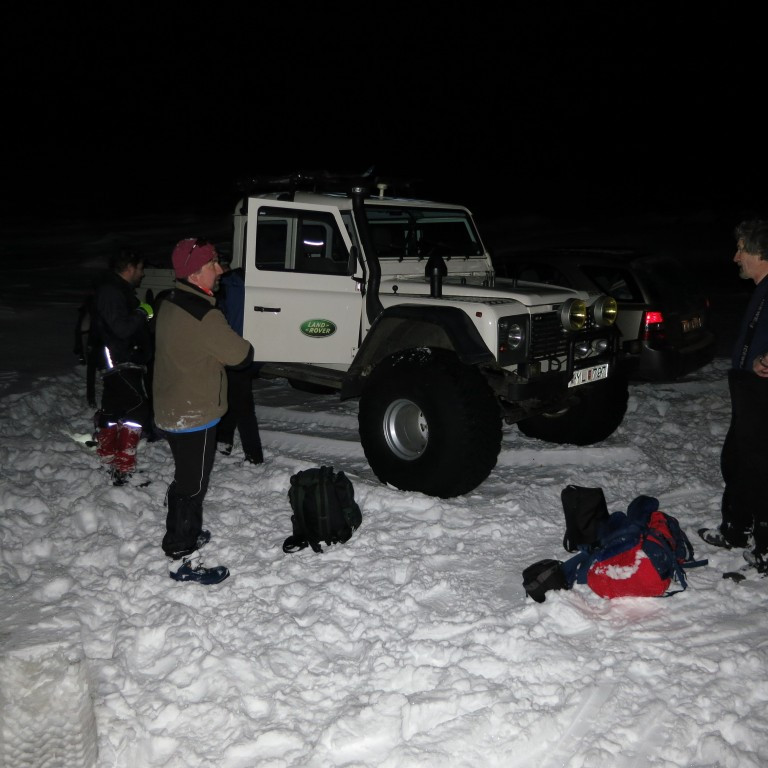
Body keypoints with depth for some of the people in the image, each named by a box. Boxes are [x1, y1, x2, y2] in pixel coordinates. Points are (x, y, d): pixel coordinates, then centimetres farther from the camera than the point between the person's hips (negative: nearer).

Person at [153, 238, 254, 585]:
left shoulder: (169, 304, 3)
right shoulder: (204, 316, -27)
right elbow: (241, 354, -17)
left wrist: (220, 350, 3)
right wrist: (244, 350, 4)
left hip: (171, 410, 9)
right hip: (195, 416, -9)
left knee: (185, 481, 25)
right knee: (192, 487, 2)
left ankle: (184, 534, 41)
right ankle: (182, 559, 12)